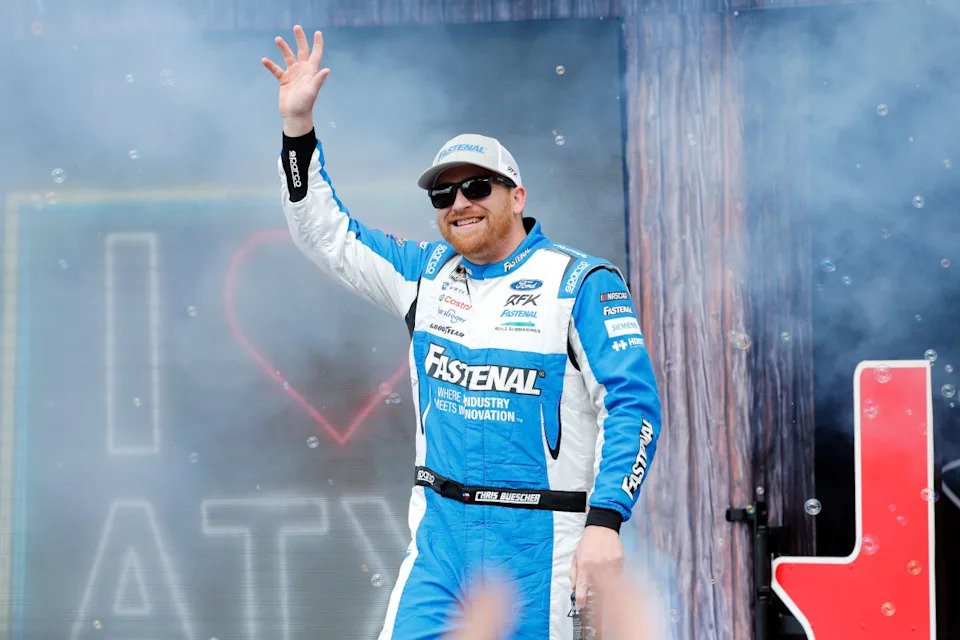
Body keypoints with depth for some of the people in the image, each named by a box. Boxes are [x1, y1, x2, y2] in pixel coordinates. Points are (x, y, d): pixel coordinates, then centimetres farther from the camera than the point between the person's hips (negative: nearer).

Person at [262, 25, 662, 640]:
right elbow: (331, 236, 18)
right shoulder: (427, 272, 11)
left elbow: (633, 404, -12)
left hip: (536, 542, -4)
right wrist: (299, 125, 6)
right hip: (439, 529, 5)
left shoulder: (581, 283, -6)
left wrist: (605, 521, -22)